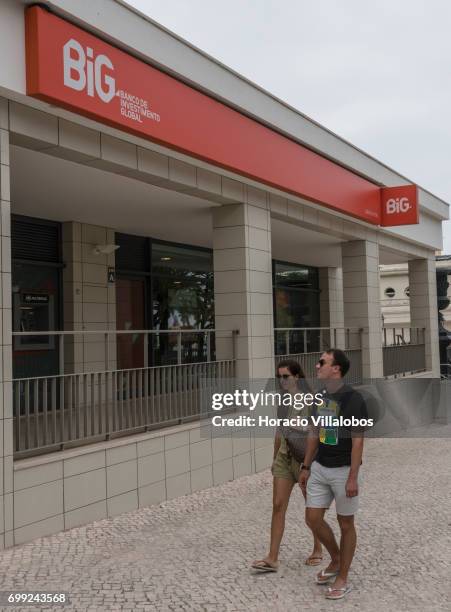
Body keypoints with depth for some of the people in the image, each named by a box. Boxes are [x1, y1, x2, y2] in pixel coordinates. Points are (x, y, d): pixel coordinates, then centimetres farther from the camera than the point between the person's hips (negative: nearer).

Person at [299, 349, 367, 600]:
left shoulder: (353, 399, -17)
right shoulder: (320, 397, 5)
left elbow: (357, 441, -18)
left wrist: (353, 477, -20)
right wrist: (306, 467, 13)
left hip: (343, 470, -6)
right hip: (320, 468, 7)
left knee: (345, 523, 7)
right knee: (313, 518, 7)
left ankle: (343, 578, 22)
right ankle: (336, 559, 31)